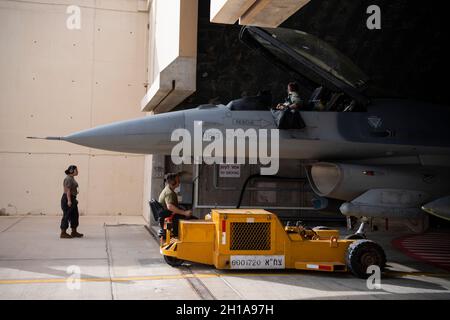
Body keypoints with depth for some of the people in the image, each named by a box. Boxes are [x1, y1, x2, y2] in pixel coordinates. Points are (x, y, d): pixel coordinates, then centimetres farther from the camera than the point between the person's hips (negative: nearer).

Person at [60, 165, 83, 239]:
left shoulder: (72, 178, 15)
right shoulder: (68, 179, -15)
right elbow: (67, 190, -21)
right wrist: (69, 200, -24)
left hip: (72, 199, 11)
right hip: (67, 199, -11)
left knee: (75, 215, 13)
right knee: (66, 216, -5)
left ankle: (74, 232, 20)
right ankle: (63, 233, 2)